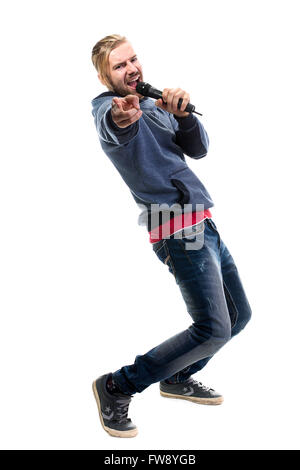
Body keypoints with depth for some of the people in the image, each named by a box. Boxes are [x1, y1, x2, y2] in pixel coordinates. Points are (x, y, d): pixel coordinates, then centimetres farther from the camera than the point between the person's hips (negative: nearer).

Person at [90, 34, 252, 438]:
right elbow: (111, 123, -33)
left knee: (238, 314, 15)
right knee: (214, 329, -18)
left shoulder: (156, 105, 19)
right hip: (178, 227, -9)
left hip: (203, 222, 9)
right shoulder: (107, 106, -6)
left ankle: (177, 378, 31)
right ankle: (117, 388, -7)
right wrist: (121, 117, -58)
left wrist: (184, 114, -12)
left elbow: (198, 149, 9)